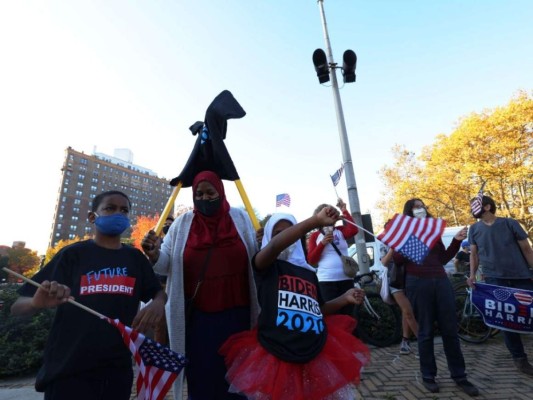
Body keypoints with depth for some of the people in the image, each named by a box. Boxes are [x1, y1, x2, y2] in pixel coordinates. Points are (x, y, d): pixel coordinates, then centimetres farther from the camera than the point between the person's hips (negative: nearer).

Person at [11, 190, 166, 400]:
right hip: (69, 371, -3)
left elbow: (158, 292, 9)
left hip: (118, 370, 4)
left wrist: (158, 303, -14)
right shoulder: (73, 254, -4)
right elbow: (18, 306, -3)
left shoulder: (135, 258, 5)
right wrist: (37, 302, -27)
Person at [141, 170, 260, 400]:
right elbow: (166, 265, 3)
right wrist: (154, 254, -18)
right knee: (201, 375, 12)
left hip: (236, 314, 1)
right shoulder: (182, 224, 0)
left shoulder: (240, 218, 0)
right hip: (197, 315, 0)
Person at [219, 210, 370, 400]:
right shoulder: (266, 266, -5)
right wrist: (316, 221, -37)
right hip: (277, 356, -4)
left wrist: (345, 298, 3)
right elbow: (274, 246, -28)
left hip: (317, 355, 4)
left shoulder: (309, 272, 11)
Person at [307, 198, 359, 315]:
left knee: (348, 313, 9)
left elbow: (353, 230, -15)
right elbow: (311, 260, -3)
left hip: (346, 279, 2)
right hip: (326, 281, -2)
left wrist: (344, 211, -12)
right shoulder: (315, 235, 4)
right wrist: (322, 243, -15)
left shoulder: (341, 230, 8)